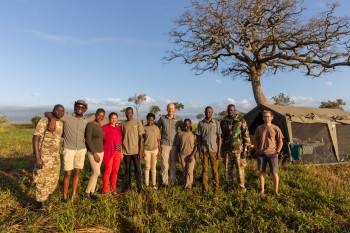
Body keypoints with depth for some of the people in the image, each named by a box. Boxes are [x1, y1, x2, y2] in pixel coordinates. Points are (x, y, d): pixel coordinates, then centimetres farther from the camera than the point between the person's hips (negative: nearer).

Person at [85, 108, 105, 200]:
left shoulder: (100, 125, 8)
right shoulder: (90, 125, -17)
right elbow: (88, 140, -20)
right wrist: (94, 154, -21)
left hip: (100, 152, 8)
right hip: (92, 152, -8)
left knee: (95, 172, 12)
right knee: (97, 173, -6)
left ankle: (92, 192, 23)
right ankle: (87, 191, 13)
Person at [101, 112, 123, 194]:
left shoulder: (119, 128, 10)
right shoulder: (105, 127, -4)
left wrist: (121, 152, 12)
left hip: (117, 152, 5)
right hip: (108, 152, -5)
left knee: (115, 170, 10)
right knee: (108, 170, 0)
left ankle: (113, 188, 23)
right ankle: (105, 189, 14)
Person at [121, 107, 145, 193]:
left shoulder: (138, 123, -1)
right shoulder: (123, 124, 7)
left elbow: (140, 137, -2)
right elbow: (122, 137, 11)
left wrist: (140, 150, -9)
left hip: (135, 151, -2)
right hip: (126, 151, 2)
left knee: (138, 170, 1)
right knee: (127, 169, 10)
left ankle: (139, 188, 12)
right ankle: (127, 187, 23)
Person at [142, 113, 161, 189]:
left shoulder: (156, 128, 1)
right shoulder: (144, 128, -5)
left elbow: (158, 140, 4)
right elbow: (142, 140, -2)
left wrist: (159, 150, 1)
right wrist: (142, 151, -5)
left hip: (155, 149, 2)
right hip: (146, 150, -1)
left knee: (154, 167, 9)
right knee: (147, 167, 6)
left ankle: (154, 184, 19)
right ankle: (146, 184, 18)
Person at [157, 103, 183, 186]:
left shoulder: (178, 119, -1)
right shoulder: (162, 118, -1)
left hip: (174, 144, 1)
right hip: (164, 144, -1)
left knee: (173, 164, 10)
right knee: (164, 164, -1)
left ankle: (172, 180, 25)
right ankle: (165, 181, 11)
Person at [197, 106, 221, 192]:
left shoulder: (216, 123, 2)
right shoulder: (201, 123, 3)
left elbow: (219, 138, 2)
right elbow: (199, 138, 5)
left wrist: (219, 151, -3)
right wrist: (200, 151, -1)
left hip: (214, 150, 0)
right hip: (204, 150, 1)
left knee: (215, 169, 5)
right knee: (205, 169, 6)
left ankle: (216, 186, 19)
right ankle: (205, 187, 16)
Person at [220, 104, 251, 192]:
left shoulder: (241, 120, -6)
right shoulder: (223, 121, 4)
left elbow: (246, 135, -6)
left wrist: (245, 149, -10)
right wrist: (222, 149, 12)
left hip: (238, 149, -3)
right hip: (227, 149, 3)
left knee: (240, 168, 3)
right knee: (228, 168, 11)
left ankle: (241, 185, 20)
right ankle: (229, 184, 26)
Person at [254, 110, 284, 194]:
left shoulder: (276, 128, -3)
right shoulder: (259, 128, 2)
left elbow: (280, 142, 2)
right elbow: (255, 140, 11)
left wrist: (277, 152, -4)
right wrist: (257, 150, 4)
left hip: (272, 154, -2)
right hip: (261, 154, 2)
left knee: (274, 173, 2)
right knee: (261, 172, 9)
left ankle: (276, 191, 18)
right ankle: (262, 190, 22)